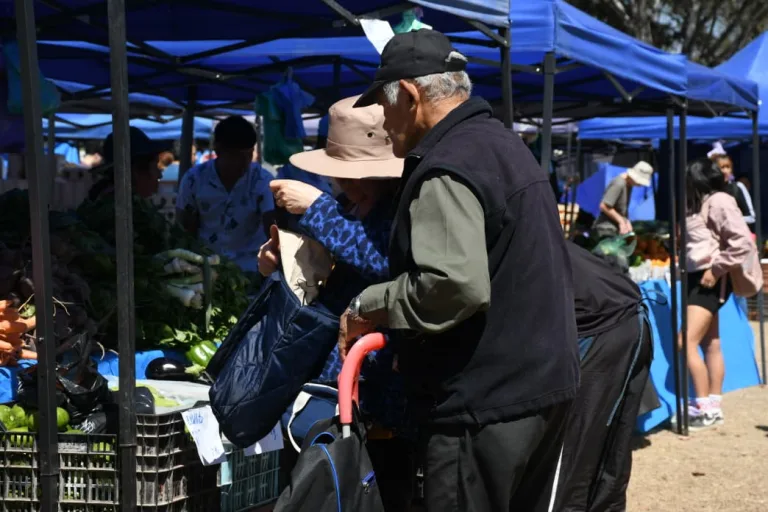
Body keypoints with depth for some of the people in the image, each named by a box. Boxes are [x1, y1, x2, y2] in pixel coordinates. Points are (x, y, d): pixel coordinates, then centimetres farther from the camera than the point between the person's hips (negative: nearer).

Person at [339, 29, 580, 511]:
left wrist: (370, 308, -15)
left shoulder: (446, 168, -16)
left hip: (485, 401, -10)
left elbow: (455, 284, -29)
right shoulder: (506, 144, 18)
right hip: (543, 382, 10)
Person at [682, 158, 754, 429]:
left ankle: (705, 407, -12)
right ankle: (714, 405, 15)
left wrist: (717, 269, -20)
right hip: (697, 279, 10)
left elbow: (743, 241, -20)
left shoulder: (719, 201, -12)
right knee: (710, 345, 11)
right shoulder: (701, 205, 16)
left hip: (710, 280, -10)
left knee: (687, 342, -16)